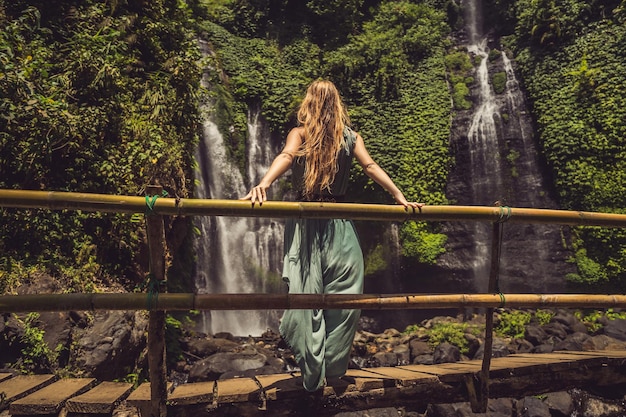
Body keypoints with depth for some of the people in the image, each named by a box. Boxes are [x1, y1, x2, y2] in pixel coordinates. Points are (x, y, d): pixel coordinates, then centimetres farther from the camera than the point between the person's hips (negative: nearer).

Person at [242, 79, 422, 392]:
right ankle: (332, 367, 18)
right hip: (339, 225, 1)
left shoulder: (299, 133, 2)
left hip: (305, 223, 0)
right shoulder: (350, 137, 7)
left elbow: (286, 157, -16)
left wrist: (263, 185, -32)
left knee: (306, 293, 6)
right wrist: (400, 198, -1)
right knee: (343, 294, 11)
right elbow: (371, 167, -1)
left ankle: (312, 372, 14)